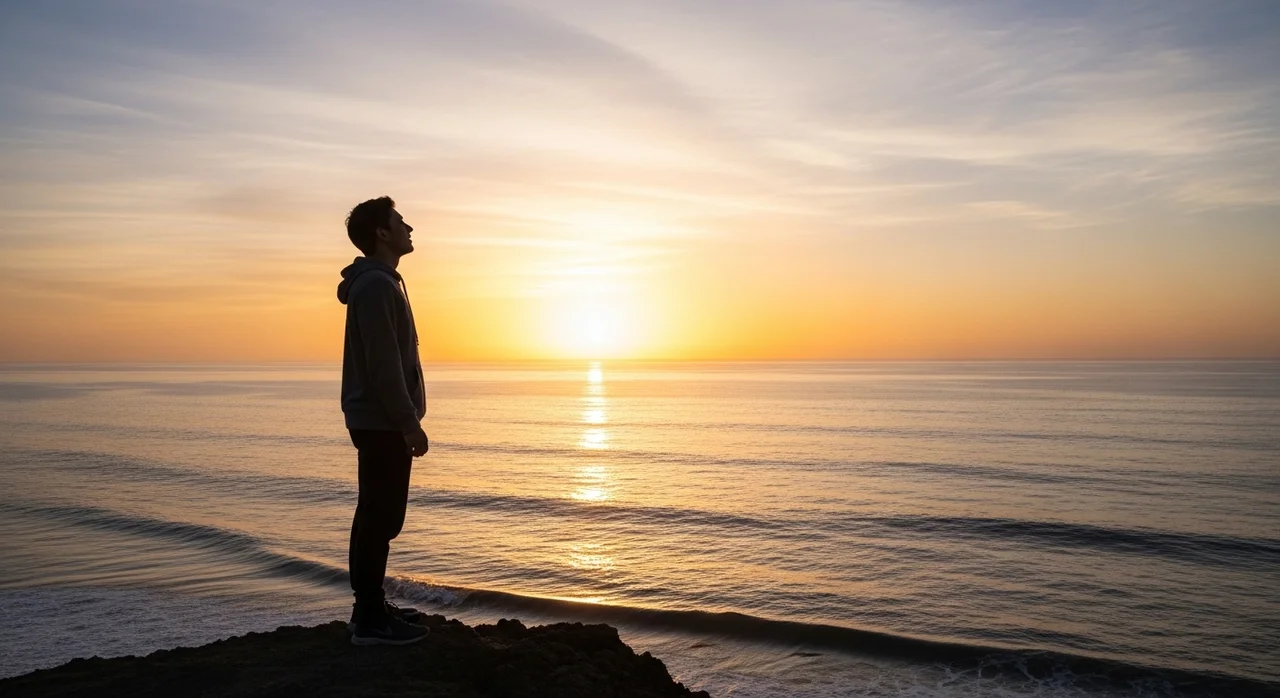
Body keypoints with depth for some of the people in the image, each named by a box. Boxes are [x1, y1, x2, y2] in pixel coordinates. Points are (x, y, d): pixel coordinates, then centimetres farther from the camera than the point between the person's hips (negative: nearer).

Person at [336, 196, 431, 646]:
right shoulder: (376, 284, -16)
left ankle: (370, 607, 24)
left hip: (378, 420, 11)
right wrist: (410, 422, -20)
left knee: (374, 515, 14)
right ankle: (370, 620, 0)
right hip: (383, 422, -11)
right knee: (382, 518, -6)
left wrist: (405, 419, 21)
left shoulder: (378, 281, 17)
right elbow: (384, 364, -22)